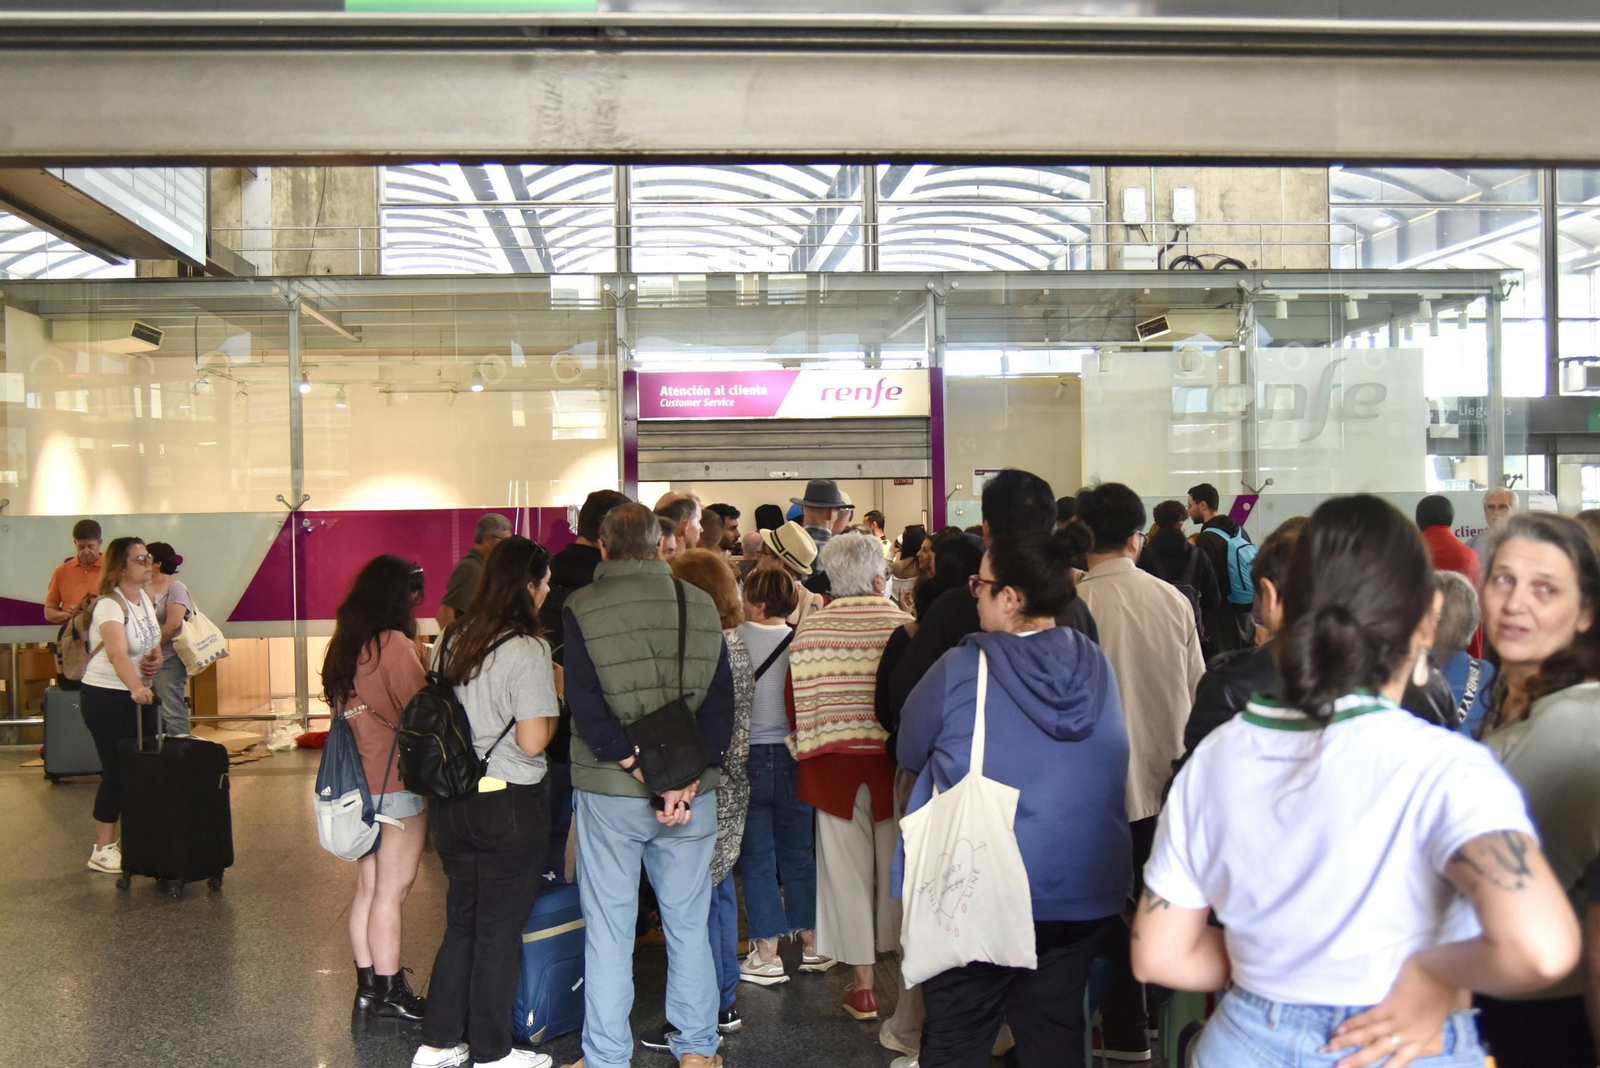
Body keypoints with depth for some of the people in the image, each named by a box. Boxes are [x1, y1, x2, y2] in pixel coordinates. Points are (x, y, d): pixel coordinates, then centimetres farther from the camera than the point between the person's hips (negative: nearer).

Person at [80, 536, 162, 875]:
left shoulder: (144, 598, 4)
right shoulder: (109, 605, -22)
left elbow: (153, 640, 14)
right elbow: (117, 653, -38)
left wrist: (156, 657, -10)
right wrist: (136, 688, -53)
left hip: (139, 693, 8)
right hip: (107, 697, -8)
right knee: (117, 771, -5)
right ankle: (102, 851, 8)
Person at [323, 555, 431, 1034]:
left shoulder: (343, 646, 9)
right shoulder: (394, 644, -15)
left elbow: (341, 708, 13)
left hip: (358, 784, 8)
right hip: (398, 784, -8)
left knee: (367, 889, 13)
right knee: (392, 891, -1)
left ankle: (367, 990, 21)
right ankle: (389, 999, 6)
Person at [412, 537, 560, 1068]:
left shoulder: (450, 641, 5)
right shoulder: (527, 648, -17)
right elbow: (532, 741, -20)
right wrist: (554, 703, -4)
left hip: (452, 800, 7)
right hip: (509, 804, -6)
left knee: (462, 923, 19)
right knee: (499, 930, 7)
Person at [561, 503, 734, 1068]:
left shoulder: (581, 609, -6)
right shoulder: (701, 606, 1)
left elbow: (587, 708, -14)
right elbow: (721, 701, -5)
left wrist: (649, 778, -14)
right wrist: (685, 780, -9)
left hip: (609, 792, -2)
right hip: (692, 792, 2)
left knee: (609, 931, 8)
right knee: (689, 923, 14)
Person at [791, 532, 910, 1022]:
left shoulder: (808, 632, -6)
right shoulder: (904, 627, -12)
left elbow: (795, 702, -2)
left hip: (833, 765, 1)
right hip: (893, 761, -1)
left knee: (847, 870, 9)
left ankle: (863, 985, 15)